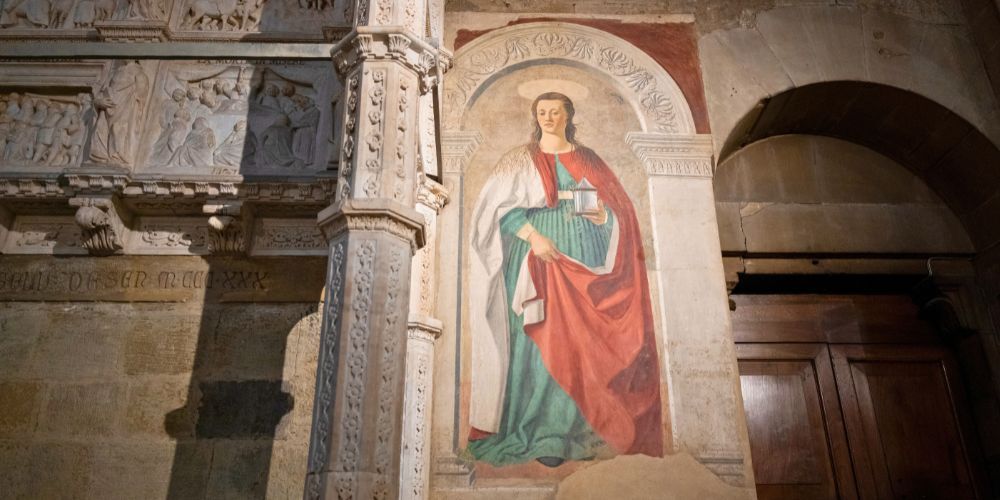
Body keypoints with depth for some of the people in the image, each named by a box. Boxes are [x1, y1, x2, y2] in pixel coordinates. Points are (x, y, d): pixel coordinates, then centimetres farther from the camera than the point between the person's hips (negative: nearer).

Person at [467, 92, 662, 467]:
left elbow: (617, 212, 11)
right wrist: (533, 236, -17)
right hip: (537, 258, -2)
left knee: (579, 340, -3)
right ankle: (543, 436, -3)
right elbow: (500, 207, -3)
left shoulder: (586, 159, 15)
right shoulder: (521, 159, 9)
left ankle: (576, 430, 3)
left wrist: (600, 215, -12)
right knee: (541, 341, -8)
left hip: (580, 259, 2)